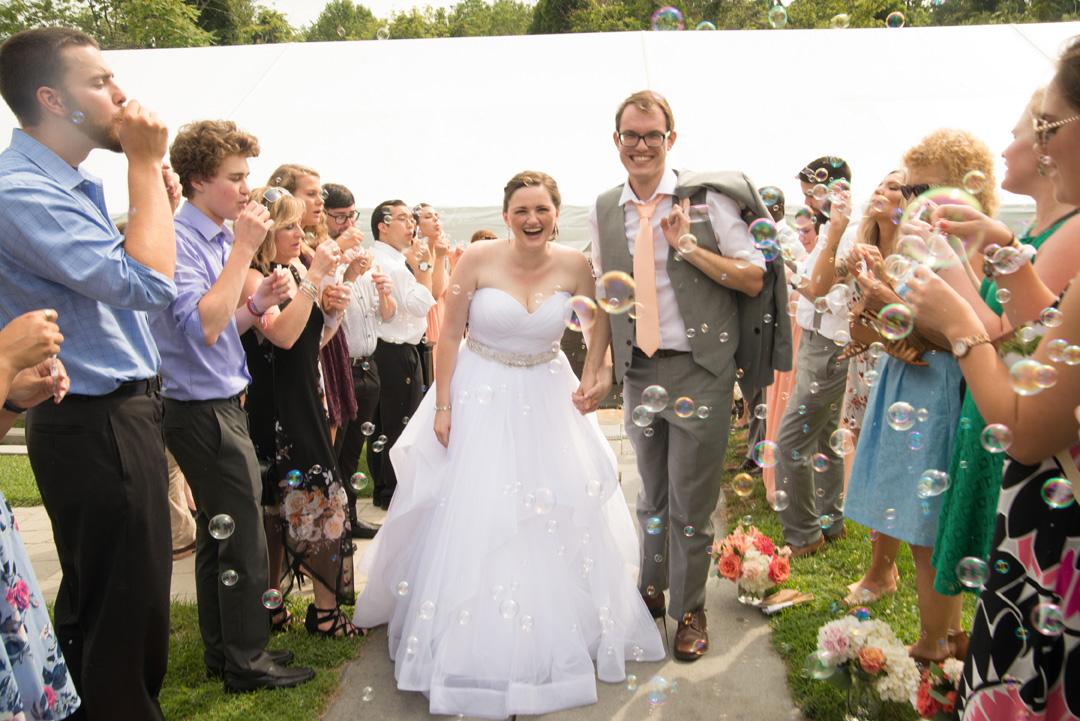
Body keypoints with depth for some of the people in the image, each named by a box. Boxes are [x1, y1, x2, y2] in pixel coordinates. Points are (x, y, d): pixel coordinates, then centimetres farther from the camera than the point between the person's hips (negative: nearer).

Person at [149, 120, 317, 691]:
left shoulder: (219, 238, 11)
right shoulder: (178, 238, -16)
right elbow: (201, 326, -28)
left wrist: (257, 303, -3)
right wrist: (244, 249, -23)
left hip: (221, 405, 9)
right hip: (204, 413, -9)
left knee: (218, 534, 18)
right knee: (244, 540, 1)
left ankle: (221, 652, 33)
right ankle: (247, 662, 18)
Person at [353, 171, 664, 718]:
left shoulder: (574, 264, -9)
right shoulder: (478, 259, -14)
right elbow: (449, 333, -8)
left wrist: (596, 374, -4)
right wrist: (443, 406, -8)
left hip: (547, 398, 2)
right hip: (480, 397, -2)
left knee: (557, 515, 11)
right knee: (473, 517, 2)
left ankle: (554, 633, 36)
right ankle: (476, 644, 22)